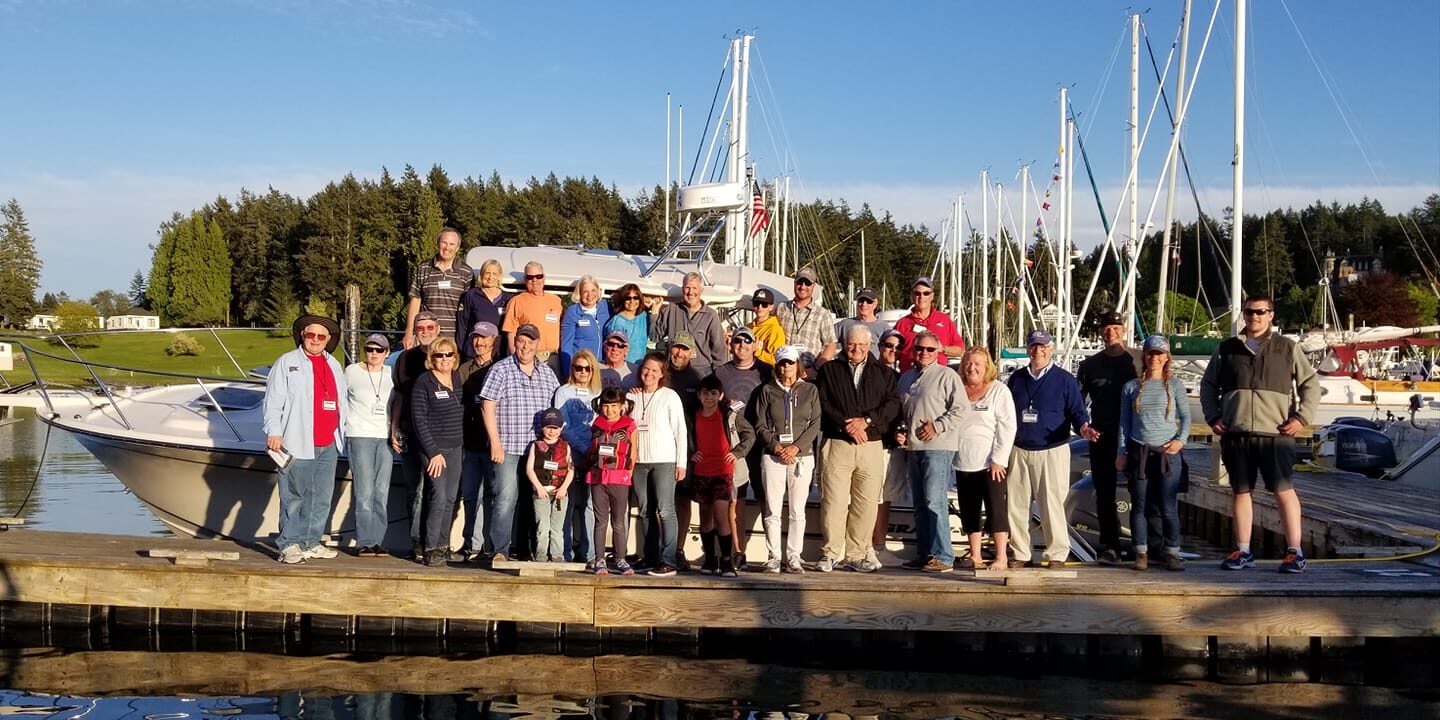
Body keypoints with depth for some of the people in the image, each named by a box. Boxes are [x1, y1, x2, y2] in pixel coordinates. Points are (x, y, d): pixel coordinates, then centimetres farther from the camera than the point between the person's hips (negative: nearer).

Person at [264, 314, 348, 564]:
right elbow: (273, 400, -4)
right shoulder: (287, 362, 1)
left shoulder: (334, 366, 18)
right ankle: (289, 544, 0)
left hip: (328, 445, 6)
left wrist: (342, 429, 17)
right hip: (297, 444, -6)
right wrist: (274, 432, -12)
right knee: (293, 497, -4)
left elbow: (342, 401, 23)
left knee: (321, 499, 8)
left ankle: (310, 543, 16)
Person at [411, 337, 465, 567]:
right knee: (439, 496, -14)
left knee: (451, 498, 7)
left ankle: (443, 546, 15)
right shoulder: (423, 382, -7)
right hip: (434, 448, -6)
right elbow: (419, 419, -10)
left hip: (456, 448, 6)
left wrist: (463, 447, 11)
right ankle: (431, 549, -9)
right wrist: (433, 452, -14)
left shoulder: (458, 379, 10)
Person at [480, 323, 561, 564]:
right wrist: (495, 442, -12)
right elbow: (488, 406, -6)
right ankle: (499, 551, -10)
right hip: (508, 447, -5)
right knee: (506, 496, -12)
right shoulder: (501, 370, -1)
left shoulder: (547, 373, 13)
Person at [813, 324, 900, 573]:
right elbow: (822, 404, -1)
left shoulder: (883, 373, 15)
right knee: (834, 501, -6)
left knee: (867, 503, 0)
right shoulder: (829, 370, 10)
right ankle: (831, 553, 1)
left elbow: (893, 404, 3)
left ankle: (856, 555, 7)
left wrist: (866, 420, -11)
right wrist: (847, 425, -12)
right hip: (836, 444, -2)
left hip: (872, 446, 2)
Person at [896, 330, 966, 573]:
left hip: (938, 446, -7)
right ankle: (923, 554, 17)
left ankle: (943, 557, -11)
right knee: (920, 504, 10)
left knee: (935, 501, -12)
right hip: (913, 447, 7)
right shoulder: (906, 377, 18)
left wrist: (937, 427, -14)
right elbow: (901, 411, 28)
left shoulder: (947, 376, -3)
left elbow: (959, 409, -9)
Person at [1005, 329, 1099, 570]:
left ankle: (1057, 554, 7)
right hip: (1019, 451, 4)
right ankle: (1020, 553, 16)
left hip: (1052, 451, -4)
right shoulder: (1017, 379, 12)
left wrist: (1084, 428, -19)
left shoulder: (1064, 379, 1)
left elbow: (1077, 412, 1)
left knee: (1052, 504, -4)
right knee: (1015, 503, 5)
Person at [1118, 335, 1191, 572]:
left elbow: (1186, 417, 8)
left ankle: (1172, 553, 6)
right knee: (1139, 506, 4)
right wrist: (1122, 451, 6)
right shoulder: (1132, 387, 9)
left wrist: (1181, 440, -8)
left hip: (1167, 452, -1)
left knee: (1169, 507, -4)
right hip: (1138, 452, 2)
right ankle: (1141, 553, 11)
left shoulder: (1174, 385, 6)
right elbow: (1124, 421, 12)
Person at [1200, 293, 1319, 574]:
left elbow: (1310, 384, 9)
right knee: (1241, 492, 8)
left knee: (1284, 491, -7)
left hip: (1275, 434, -3)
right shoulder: (1227, 349, 13)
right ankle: (1243, 551, 15)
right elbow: (1208, 385, 20)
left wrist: (1302, 416, -3)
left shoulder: (1288, 348, 7)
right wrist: (1213, 417, 8)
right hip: (1235, 434, 3)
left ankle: (1294, 552, -2)